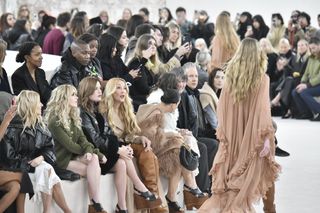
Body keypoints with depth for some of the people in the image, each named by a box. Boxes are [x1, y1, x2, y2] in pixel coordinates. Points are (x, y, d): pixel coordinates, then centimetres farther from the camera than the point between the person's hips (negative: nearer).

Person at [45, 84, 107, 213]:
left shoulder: (73, 117, 13)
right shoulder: (55, 121, -15)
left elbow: (82, 138, 2)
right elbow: (69, 145, -18)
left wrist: (89, 151, -19)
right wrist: (90, 152, -11)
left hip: (74, 155, 7)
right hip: (62, 159, -7)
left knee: (94, 158, -22)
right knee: (93, 169, -22)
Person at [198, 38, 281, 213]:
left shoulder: (230, 76, 0)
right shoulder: (262, 78, -9)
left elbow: (222, 108, 2)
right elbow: (262, 109, -15)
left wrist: (222, 132, 10)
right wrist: (266, 137, -14)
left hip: (233, 134, 3)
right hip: (252, 135, -3)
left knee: (228, 175, 9)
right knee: (247, 176, 6)